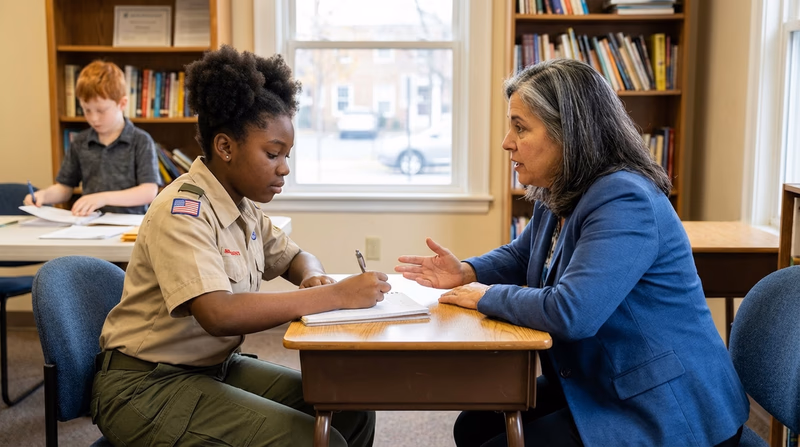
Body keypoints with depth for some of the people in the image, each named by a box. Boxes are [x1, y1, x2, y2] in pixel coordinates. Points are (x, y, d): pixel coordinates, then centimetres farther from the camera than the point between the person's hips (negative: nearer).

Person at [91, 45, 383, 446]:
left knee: (352, 411, -1)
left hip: (217, 366, 8)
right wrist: (335, 295, -31)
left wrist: (313, 277, -6)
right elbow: (219, 314, -34)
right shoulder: (182, 211, -22)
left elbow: (295, 257, 19)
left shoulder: (244, 208, 3)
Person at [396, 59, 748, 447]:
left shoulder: (624, 202, -26)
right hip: (596, 388, 9)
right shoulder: (557, 199, 5)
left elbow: (570, 312, -36)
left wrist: (487, 296, -19)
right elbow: (520, 257, 23)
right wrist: (467, 272, 2)